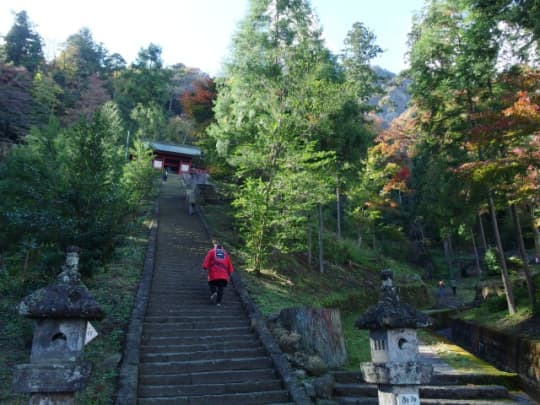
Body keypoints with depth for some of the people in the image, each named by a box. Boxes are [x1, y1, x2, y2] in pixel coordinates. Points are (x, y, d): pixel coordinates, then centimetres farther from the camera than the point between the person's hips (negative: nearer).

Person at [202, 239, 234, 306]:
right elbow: (230, 264, 18)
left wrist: (204, 268, -3)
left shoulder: (211, 251, 14)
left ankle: (213, 293, -18)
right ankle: (219, 301, -3)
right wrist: (230, 273, 19)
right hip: (224, 275, 2)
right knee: (221, 288, 6)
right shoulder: (225, 253, 22)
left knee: (212, 285, 11)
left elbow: (207, 260, 0)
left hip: (214, 274, -2)